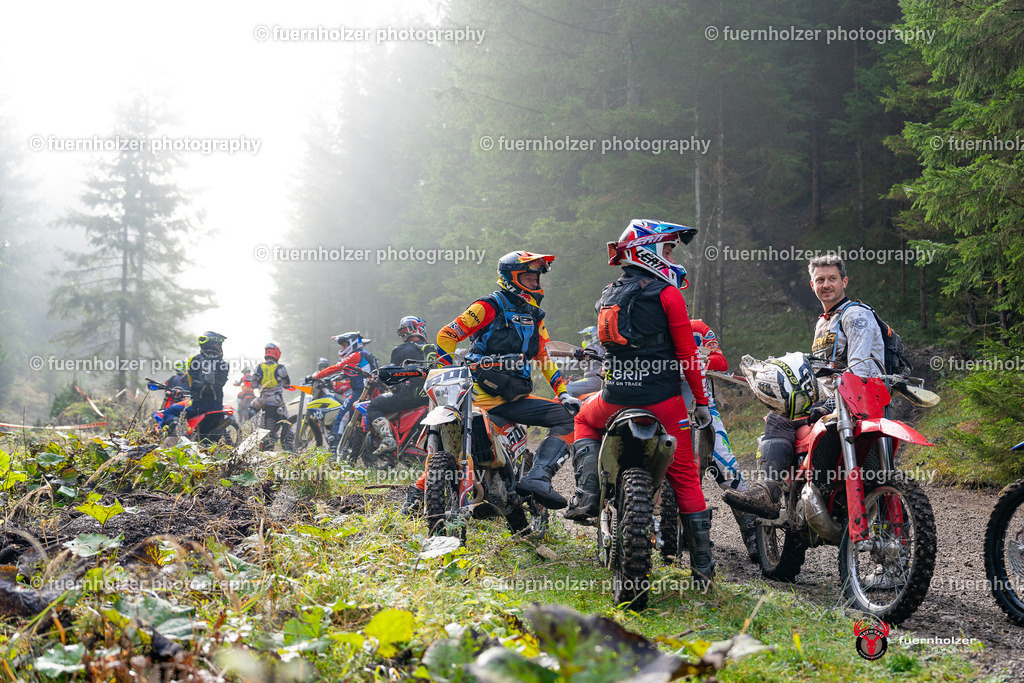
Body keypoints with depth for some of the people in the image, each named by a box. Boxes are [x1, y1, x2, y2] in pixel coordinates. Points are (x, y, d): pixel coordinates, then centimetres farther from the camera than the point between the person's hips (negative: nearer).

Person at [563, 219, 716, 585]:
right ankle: (702, 564, 4)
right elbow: (686, 353, -9)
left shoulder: (607, 297, 12)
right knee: (685, 477, 5)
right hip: (662, 401, -4)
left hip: (615, 401, 4)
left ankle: (587, 493, 13)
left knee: (585, 419, 35)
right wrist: (701, 400, -2)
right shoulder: (666, 294, -7)